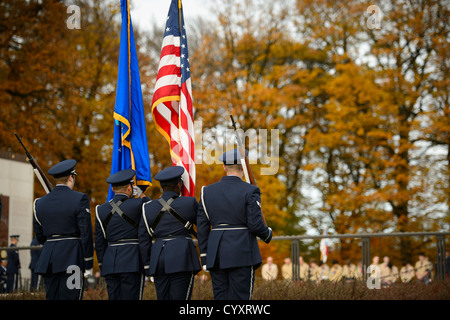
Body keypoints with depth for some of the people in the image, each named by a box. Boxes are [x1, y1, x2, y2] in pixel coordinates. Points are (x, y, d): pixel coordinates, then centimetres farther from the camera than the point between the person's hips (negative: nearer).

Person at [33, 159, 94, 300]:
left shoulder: (40, 203, 9)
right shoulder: (79, 199, -6)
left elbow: (39, 235, 14)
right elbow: (86, 233, -8)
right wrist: (88, 262, -2)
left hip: (48, 260, 5)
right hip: (71, 259, -5)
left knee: (51, 297, 8)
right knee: (70, 297, -4)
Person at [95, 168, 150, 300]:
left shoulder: (101, 209, 8)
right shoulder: (137, 204, -6)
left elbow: (99, 241, 10)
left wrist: (102, 265, 16)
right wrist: (142, 195, 16)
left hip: (110, 264, 5)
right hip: (132, 262, -5)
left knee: (113, 297, 7)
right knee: (131, 297, -5)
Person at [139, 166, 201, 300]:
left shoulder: (148, 208, 9)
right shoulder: (189, 203, 0)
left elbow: (143, 240, 7)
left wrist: (148, 267, 10)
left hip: (158, 259, 4)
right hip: (182, 259, -4)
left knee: (163, 298, 9)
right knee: (180, 298, -5)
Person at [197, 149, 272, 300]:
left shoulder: (208, 191, 6)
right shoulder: (250, 191, -6)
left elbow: (202, 227, 5)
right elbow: (255, 224, -10)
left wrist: (205, 257, 10)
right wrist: (268, 234, 11)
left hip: (216, 254, 4)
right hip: (242, 253, -4)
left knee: (221, 297, 8)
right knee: (239, 298, -2)